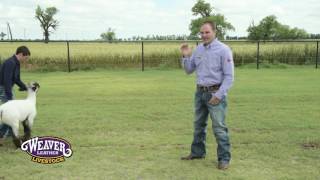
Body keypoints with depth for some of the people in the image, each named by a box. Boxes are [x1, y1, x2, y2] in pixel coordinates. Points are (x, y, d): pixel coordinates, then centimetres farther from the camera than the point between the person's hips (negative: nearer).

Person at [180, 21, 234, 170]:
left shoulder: (223, 49, -12)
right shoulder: (198, 49, 7)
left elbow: (229, 76, -14)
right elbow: (189, 70, 13)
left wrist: (219, 95, -19)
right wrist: (185, 56, -4)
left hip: (215, 93, -7)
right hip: (200, 92, 7)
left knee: (219, 127, -5)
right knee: (198, 124, 16)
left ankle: (224, 158, 6)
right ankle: (197, 152, 31)